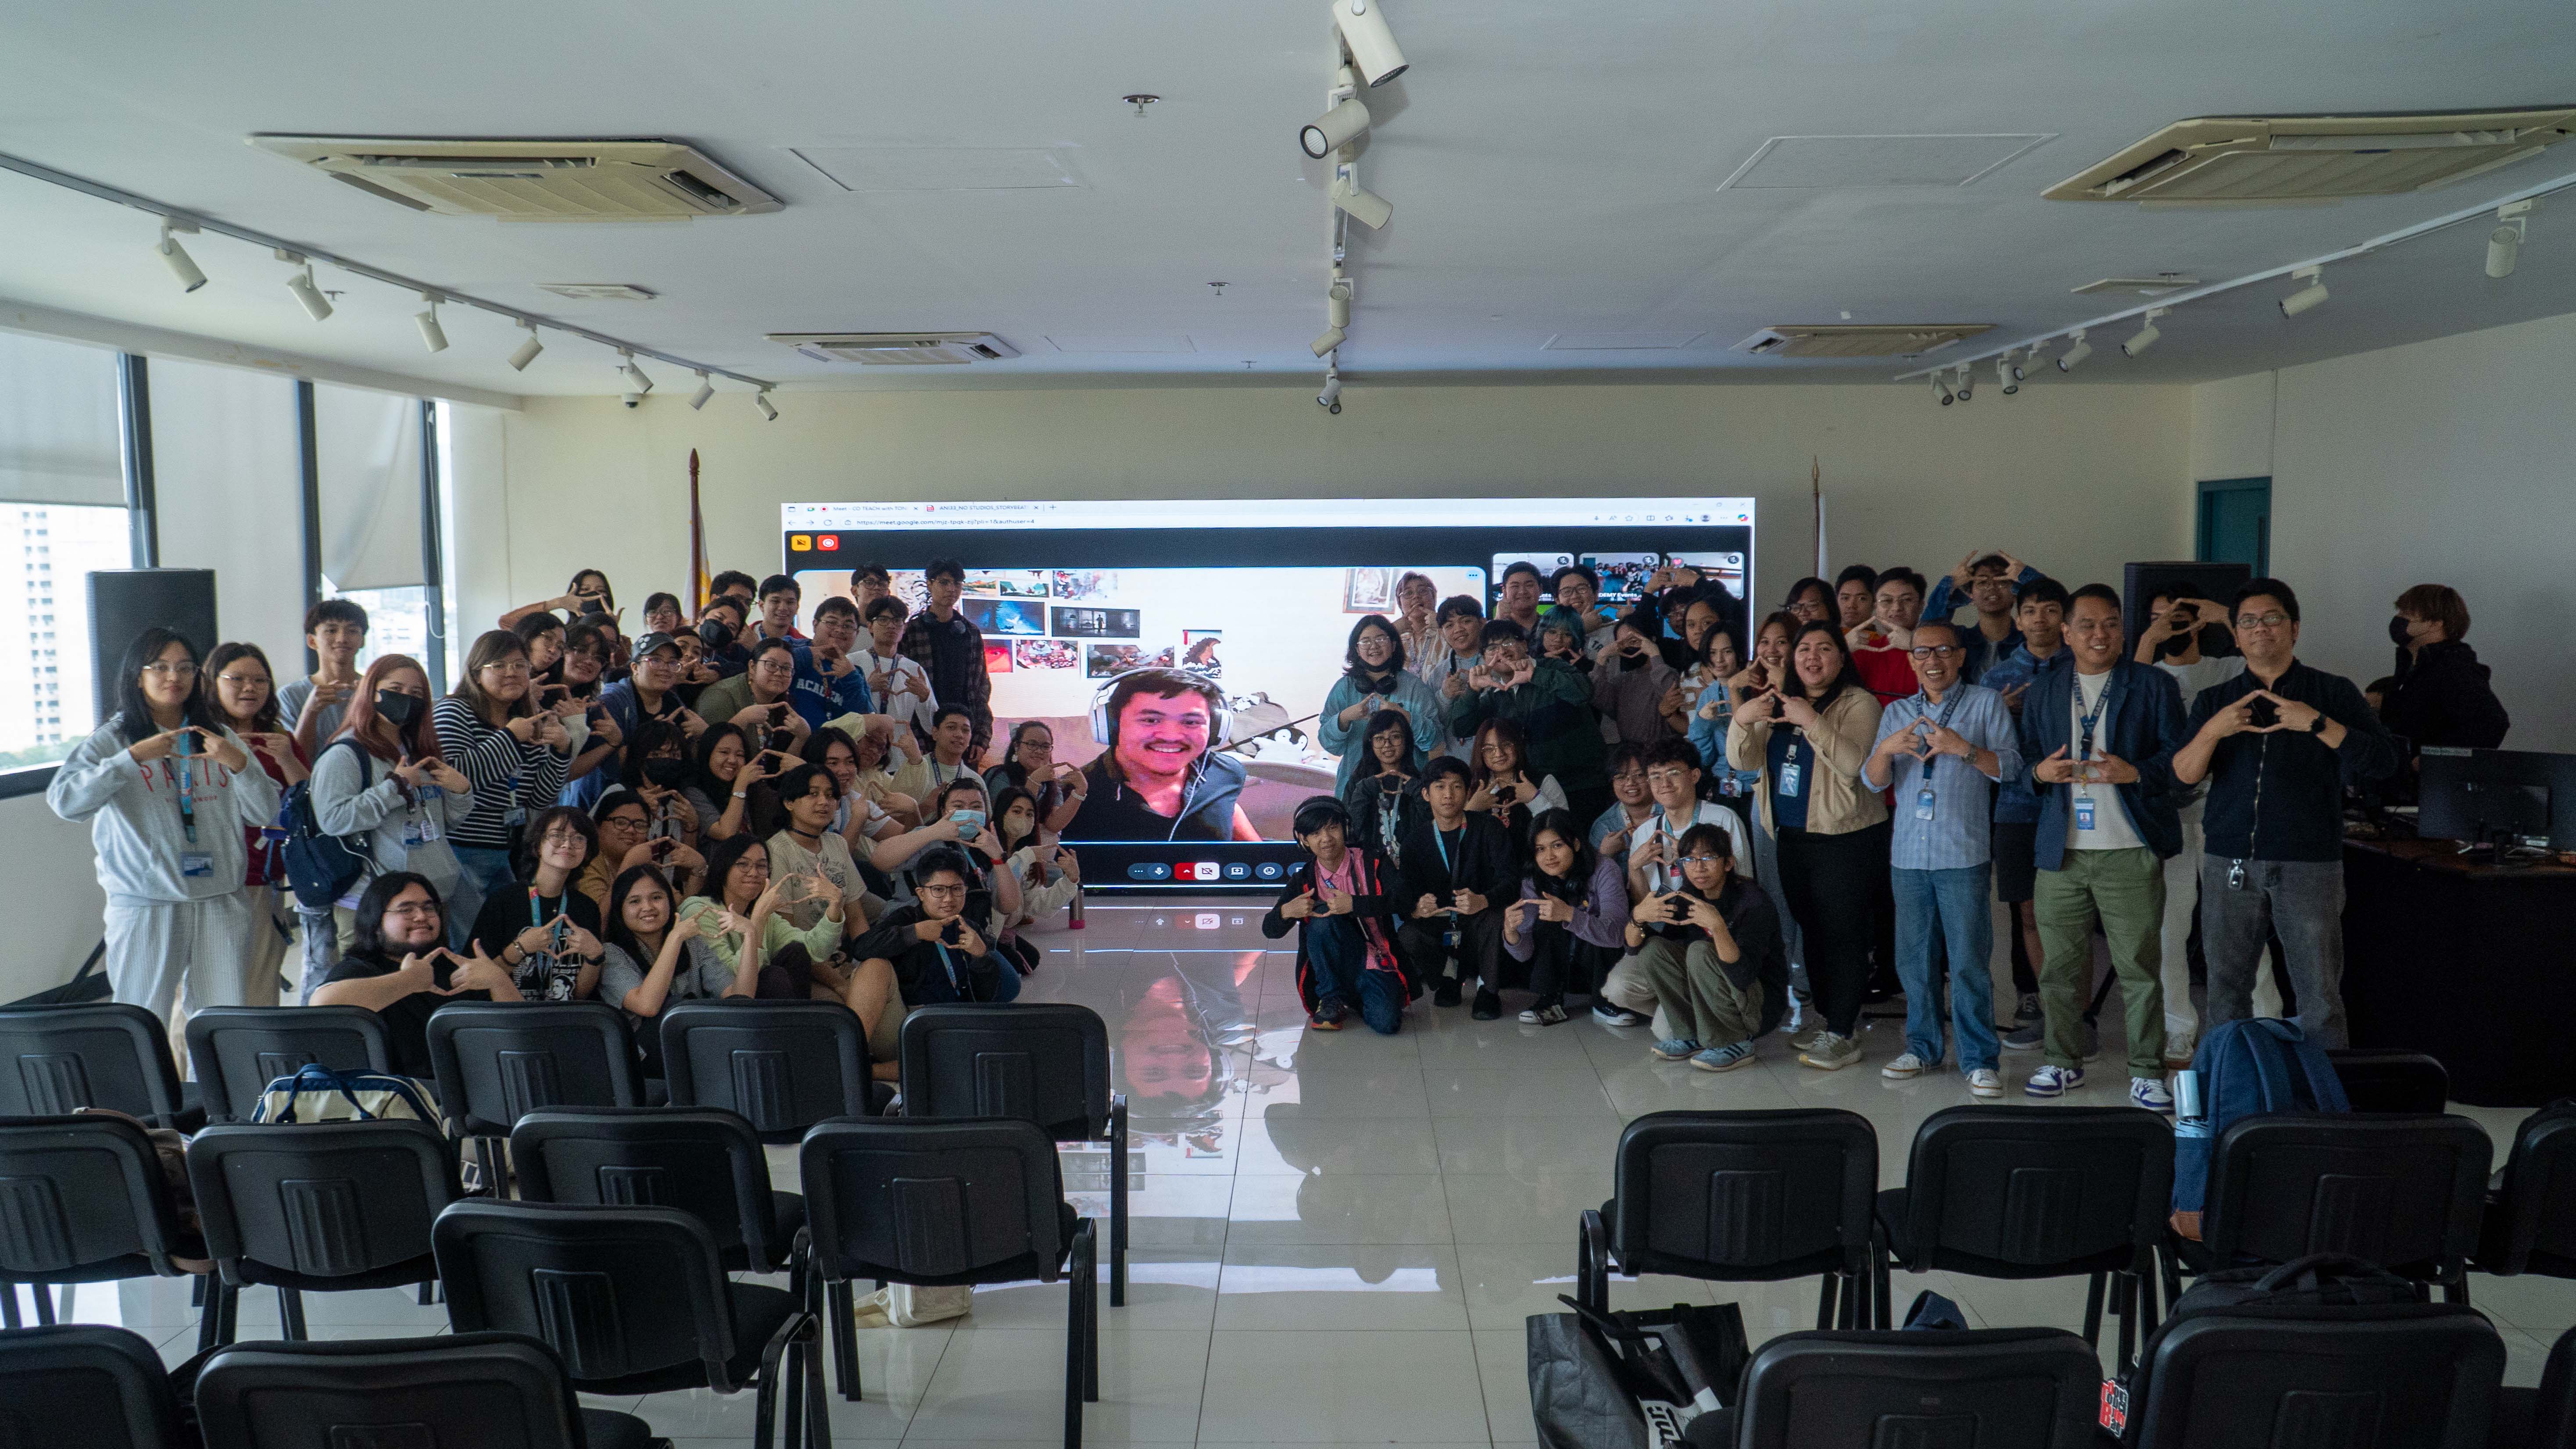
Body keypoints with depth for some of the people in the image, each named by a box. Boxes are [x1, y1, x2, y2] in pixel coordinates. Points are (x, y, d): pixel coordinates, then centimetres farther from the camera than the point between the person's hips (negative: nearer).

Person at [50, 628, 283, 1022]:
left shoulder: (222, 739, 12)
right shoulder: (111, 740, 2)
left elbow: (265, 813, 6)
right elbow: (65, 801, -14)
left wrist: (238, 763, -11)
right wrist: (134, 757, -20)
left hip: (221, 904, 3)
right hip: (143, 907, -3)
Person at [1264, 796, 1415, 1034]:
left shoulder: (1372, 863, -1)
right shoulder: (1304, 880, 4)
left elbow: (1403, 898, -17)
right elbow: (1270, 930, 2)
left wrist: (1354, 904, -28)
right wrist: (1287, 911, -22)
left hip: (1376, 967, -1)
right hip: (1336, 968, 1)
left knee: (1386, 1024, -30)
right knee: (1324, 917, -28)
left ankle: (1358, 1000, 7)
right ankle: (1332, 1001, -11)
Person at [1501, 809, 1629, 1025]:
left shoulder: (1604, 870, -21)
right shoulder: (1533, 881, -10)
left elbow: (1616, 933, -33)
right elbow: (1524, 954, -16)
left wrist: (1569, 915, -48)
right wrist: (1510, 932, -40)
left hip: (1606, 965, -3)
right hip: (1560, 968, 3)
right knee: (1548, 919, -21)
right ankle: (1551, 1002, -17)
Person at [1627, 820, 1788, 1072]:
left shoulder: (1752, 901, -22)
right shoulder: (1687, 897, -2)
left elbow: (1743, 977, -33)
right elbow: (1636, 946, -4)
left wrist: (1718, 925, -46)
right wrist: (1638, 917, -26)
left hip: (1762, 1009, -6)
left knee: (1700, 951, -28)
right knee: (1652, 947, -11)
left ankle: (1735, 1044, -13)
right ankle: (1693, 1035, 0)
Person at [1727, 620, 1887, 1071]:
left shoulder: (1857, 704, -7)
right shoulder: (1780, 703, 12)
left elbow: (1853, 763, -23)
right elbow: (1743, 760, 4)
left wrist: (1811, 721, -30)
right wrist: (1741, 721, -15)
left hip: (1847, 838, -7)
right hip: (1793, 838, 7)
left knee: (1842, 934, -5)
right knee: (1812, 931, 14)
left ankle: (1842, 1034, 0)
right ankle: (1830, 1017, 26)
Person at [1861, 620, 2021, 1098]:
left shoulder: (1986, 703, 5)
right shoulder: (1897, 712, 15)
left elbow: (2011, 767, -3)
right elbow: (1873, 781, 9)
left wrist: (1964, 748, -19)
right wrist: (1888, 749, -12)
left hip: (1964, 856, -4)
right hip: (1908, 855, 4)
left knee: (1969, 960, -4)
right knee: (1912, 958, 8)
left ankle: (1979, 1059, 4)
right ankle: (1923, 1047, 21)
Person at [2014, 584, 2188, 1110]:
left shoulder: (2154, 685, 5)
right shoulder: (2043, 690, 15)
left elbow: (2179, 756, -1)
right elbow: (2024, 757, 16)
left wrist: (2134, 772, -18)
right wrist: (2040, 770, -6)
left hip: (2130, 852, -3)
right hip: (2061, 851, 3)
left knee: (2139, 966, -1)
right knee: (2059, 964, 7)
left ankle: (2146, 1072, 9)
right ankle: (2064, 1061, 20)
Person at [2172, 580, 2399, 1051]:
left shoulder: (2333, 693, 6)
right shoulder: (2215, 701, 12)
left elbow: (2383, 761, -6)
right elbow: (2182, 777, 2)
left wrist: (2316, 723, -16)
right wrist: (2213, 731, -15)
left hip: (2308, 865, -2)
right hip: (2229, 864, 2)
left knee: (2320, 997, -2)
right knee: (2226, 992, 7)